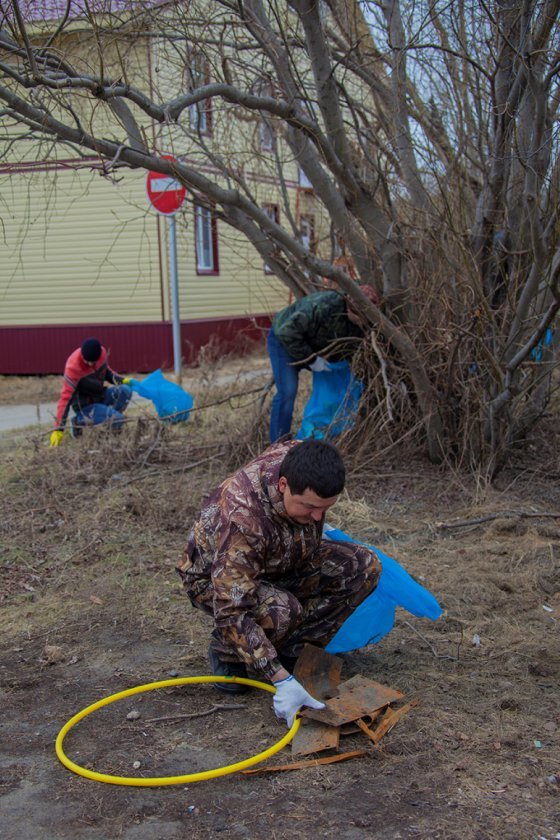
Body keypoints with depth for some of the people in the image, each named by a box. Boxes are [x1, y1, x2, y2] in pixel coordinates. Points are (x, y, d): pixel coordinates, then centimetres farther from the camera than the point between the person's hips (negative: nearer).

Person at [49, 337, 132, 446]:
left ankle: (110, 418, -1)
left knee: (125, 390, -21)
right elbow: (66, 397, -27)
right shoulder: (73, 366, -27)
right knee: (117, 419, -26)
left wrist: (121, 380, -7)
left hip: (100, 396, 6)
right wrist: (59, 429, -29)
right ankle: (79, 421, -6)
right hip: (84, 404, -6)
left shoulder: (102, 352, -11)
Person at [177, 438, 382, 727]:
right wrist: (282, 680, -41)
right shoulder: (243, 519, -43)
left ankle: (290, 645, -1)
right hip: (214, 577, -7)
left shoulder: (302, 462, -23)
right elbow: (231, 612, -41)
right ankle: (226, 651, -6)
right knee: (281, 611, -39)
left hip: (281, 560, 7)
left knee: (364, 565, -13)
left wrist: (312, 520, 21)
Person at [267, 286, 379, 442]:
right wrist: (311, 359, -32)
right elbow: (287, 332, -38)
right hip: (284, 340, -7)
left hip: (312, 346, 7)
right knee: (287, 392, -20)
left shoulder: (360, 324, -15)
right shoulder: (323, 306, -39)